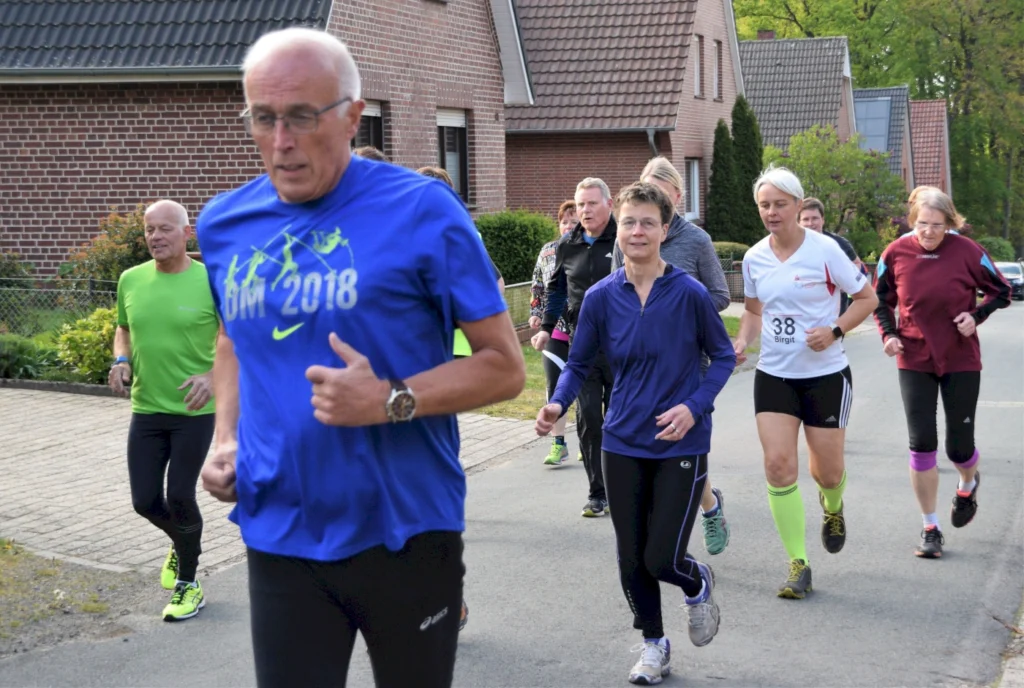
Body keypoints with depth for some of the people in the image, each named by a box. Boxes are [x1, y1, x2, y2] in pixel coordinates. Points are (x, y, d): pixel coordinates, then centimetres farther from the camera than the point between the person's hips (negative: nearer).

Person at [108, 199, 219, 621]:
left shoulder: (211, 282, -11)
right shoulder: (130, 280, 2)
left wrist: (212, 375, -23)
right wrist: (120, 360, -3)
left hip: (194, 411, -4)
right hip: (146, 410, 4)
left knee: (180, 498, -2)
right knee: (145, 500, 6)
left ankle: (188, 586, 18)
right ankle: (183, 543, 40)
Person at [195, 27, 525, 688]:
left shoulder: (422, 210, -10)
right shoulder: (226, 222, 4)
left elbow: (505, 366, -8)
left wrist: (390, 402, -22)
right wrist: (226, 437, 5)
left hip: (406, 531, -3)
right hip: (279, 537, 3)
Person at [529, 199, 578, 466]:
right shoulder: (548, 251, 7)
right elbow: (537, 286, 16)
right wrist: (535, 313, 7)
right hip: (555, 331, 3)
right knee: (555, 386, 1)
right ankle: (558, 444, 8)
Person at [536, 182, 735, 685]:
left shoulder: (689, 293, -11)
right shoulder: (601, 297, -4)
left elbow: (722, 356, -1)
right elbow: (578, 364, 3)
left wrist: (694, 406, -15)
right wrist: (558, 404, -17)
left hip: (681, 444, -3)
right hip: (623, 444, 3)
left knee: (661, 559, -7)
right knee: (631, 558, 9)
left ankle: (698, 585, 30)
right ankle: (653, 645, 33)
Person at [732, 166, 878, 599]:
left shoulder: (824, 250, -11)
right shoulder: (754, 258, 1)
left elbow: (867, 298, -3)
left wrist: (835, 330, -18)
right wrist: (742, 342, -2)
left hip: (826, 374, -3)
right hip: (774, 375, 3)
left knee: (827, 469, 5)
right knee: (778, 463, -10)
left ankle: (833, 507, 45)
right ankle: (798, 566, -2)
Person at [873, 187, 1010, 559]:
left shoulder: (966, 251, -11)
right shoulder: (896, 253, -6)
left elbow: (1001, 291, 1)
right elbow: (881, 300, 8)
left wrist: (976, 316, -15)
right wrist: (889, 334, -8)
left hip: (961, 361, -1)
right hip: (915, 363, 1)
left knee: (959, 446, 4)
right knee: (921, 444, -4)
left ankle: (968, 485, 42)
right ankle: (931, 529, 8)